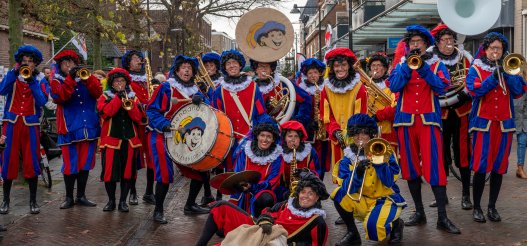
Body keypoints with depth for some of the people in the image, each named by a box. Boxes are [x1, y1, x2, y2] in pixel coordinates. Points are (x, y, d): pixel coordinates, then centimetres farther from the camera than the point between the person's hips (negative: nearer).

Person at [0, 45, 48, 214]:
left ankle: (33, 200, 13)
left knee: (32, 162, 1)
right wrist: (14, 72, -20)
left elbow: (42, 101, -11)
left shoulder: (39, 79, 5)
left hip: (30, 124, 0)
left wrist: (32, 81, -18)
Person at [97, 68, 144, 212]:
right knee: (109, 172, -1)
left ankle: (123, 201, 15)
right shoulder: (105, 96, 5)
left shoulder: (132, 97, 12)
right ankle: (111, 200, 15)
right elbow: (105, 112, -15)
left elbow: (139, 117, -1)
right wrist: (118, 97, -17)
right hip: (111, 139, -2)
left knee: (128, 172, 4)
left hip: (130, 140, 2)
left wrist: (129, 104, -14)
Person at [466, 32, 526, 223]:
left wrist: (507, 74, -12)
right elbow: (474, 90, -12)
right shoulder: (476, 69, 4)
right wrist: (493, 78, -22)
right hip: (483, 123, -3)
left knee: (499, 167, 6)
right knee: (481, 167, -6)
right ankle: (476, 207, 6)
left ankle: (492, 207, 17)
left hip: (504, 123, 3)